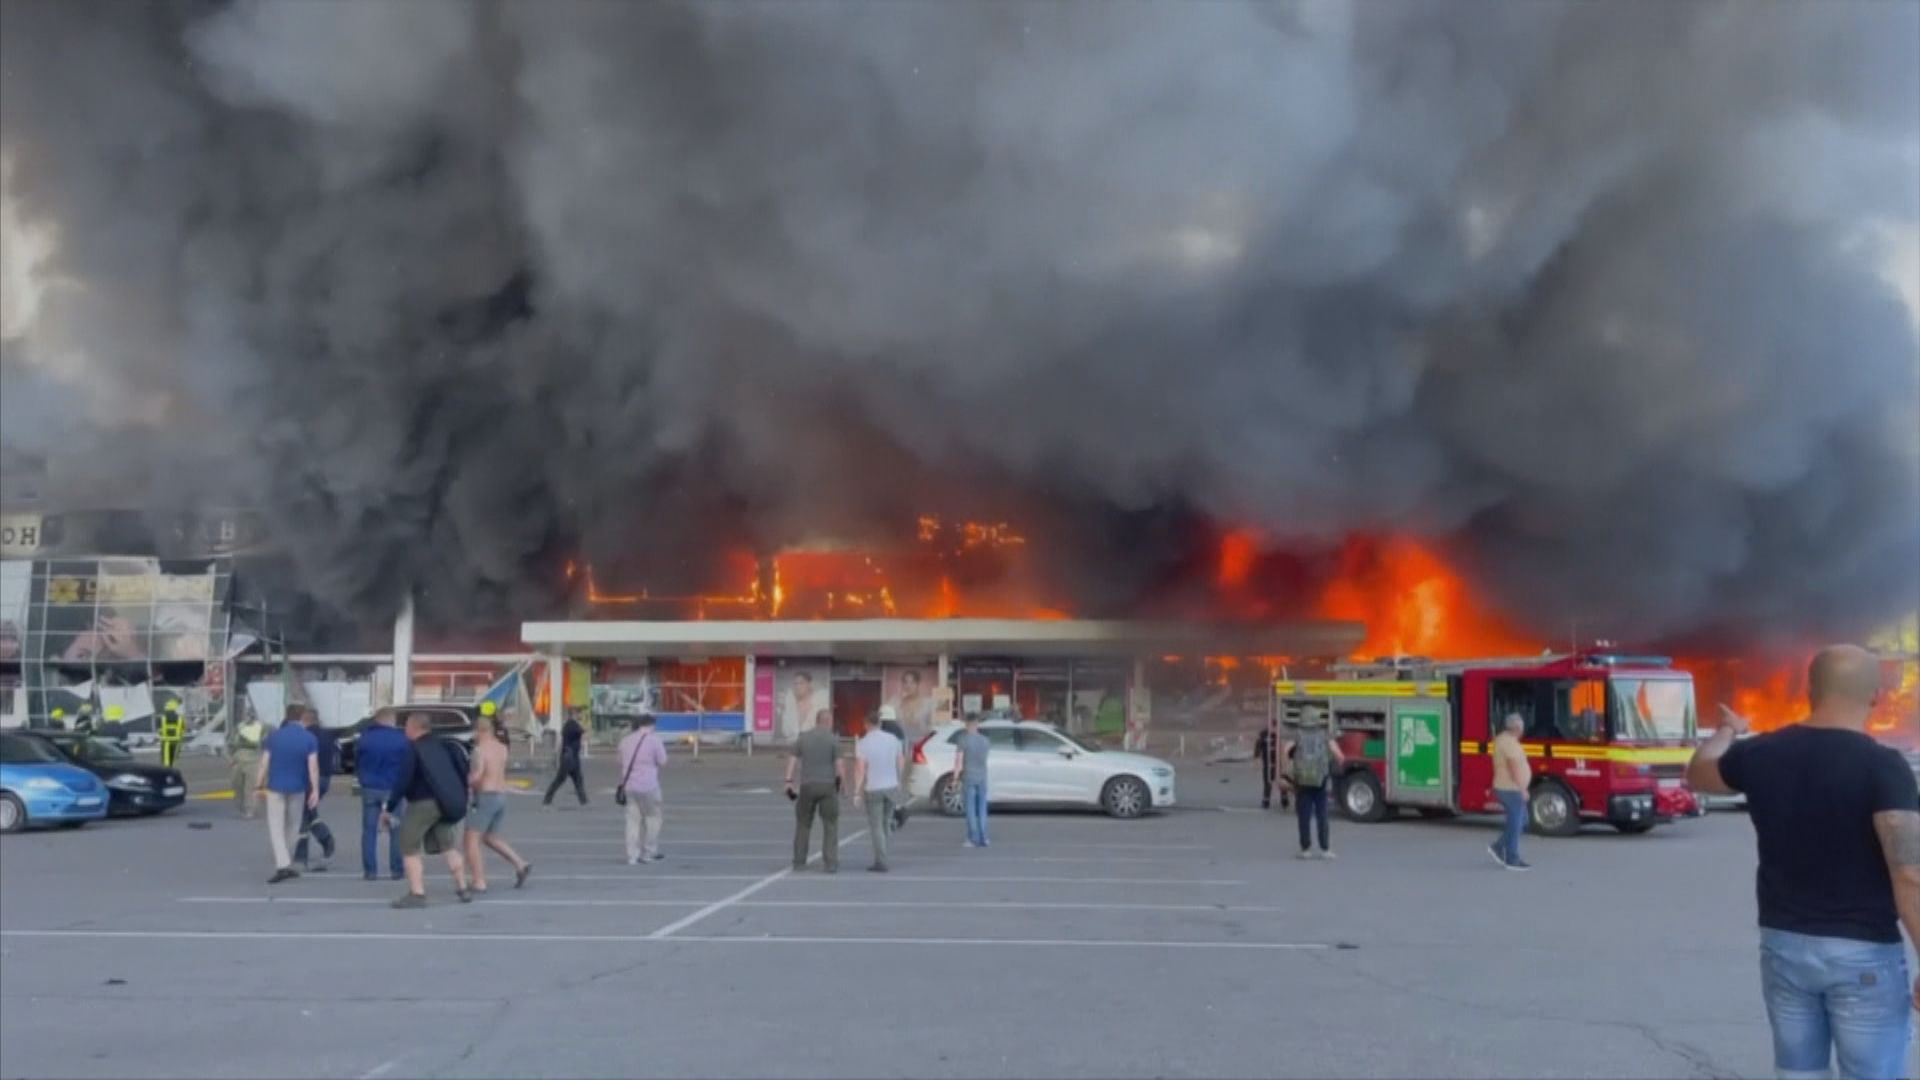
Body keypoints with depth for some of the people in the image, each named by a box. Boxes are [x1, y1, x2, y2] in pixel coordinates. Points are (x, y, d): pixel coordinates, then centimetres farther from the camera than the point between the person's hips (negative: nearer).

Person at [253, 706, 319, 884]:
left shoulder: (274, 736, -2)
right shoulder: (309, 738, -5)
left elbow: (264, 764, -2)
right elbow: (313, 766, -10)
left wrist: (259, 786, 5)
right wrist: (315, 790, -9)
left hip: (275, 788, -1)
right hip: (297, 789, 1)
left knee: (275, 828, 0)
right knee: (292, 827, 14)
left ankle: (283, 866, -13)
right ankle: (286, 864, 19)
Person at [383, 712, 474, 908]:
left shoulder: (413, 749, -7)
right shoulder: (442, 746, 14)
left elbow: (404, 781, -15)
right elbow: (461, 774, 16)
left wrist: (390, 808, -11)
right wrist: (460, 802, 23)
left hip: (422, 804, -7)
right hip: (445, 804, 7)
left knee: (409, 848, 3)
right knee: (448, 846, 18)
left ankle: (416, 894, -5)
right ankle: (463, 889, 18)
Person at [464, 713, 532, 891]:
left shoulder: (480, 749, -13)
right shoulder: (502, 748, 10)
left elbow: (477, 775, -24)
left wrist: (465, 783, -6)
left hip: (485, 796, -8)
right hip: (502, 796, 8)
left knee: (472, 839, 1)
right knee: (491, 837, 21)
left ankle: (479, 882, -5)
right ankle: (520, 864, 8)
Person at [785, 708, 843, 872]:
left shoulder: (802, 737, 5)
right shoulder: (833, 739, -4)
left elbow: (792, 760, 1)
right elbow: (839, 765, -8)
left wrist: (789, 782, 4)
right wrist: (842, 779, 7)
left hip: (807, 786, 3)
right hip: (828, 785, -2)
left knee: (803, 824, 15)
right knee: (830, 826, 4)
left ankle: (799, 862, 15)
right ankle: (831, 863, -1)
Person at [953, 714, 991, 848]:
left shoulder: (963, 739, -9)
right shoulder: (984, 740, 5)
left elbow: (958, 760, -12)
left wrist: (955, 777, -6)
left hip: (968, 778, -4)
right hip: (982, 778, 4)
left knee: (970, 810, -1)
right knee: (982, 809, 8)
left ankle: (974, 839, -3)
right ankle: (983, 839, 7)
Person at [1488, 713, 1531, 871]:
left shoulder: (1501, 739, 13)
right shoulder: (1510, 742, -19)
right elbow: (1514, 768, -25)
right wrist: (1522, 790, -23)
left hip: (1506, 788, 10)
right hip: (1511, 790, -10)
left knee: (1521, 821, 17)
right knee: (1515, 824, -3)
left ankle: (1498, 847, 16)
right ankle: (1512, 860, 3)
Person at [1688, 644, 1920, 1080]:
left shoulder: (1761, 754, -1)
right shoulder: (1882, 765, -15)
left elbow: (1697, 775, 21)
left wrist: (1727, 731, 40)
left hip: (1783, 944, 4)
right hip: (1864, 953, -4)